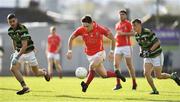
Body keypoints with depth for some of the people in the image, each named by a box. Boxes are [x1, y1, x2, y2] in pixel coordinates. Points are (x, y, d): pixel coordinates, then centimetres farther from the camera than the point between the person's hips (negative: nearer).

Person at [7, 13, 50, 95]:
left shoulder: (22, 29, -25)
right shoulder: (10, 31, -3)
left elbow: (24, 45, -31)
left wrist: (17, 56, -37)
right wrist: (15, 52, 16)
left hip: (28, 52, -5)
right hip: (18, 52, 5)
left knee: (36, 73, 6)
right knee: (13, 68, -21)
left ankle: (44, 72, 43)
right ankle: (25, 87, -17)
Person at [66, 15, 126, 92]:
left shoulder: (100, 29, -20)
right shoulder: (81, 30, -12)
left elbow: (112, 38, -11)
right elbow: (71, 38, 2)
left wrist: (112, 52, -13)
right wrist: (69, 51, -7)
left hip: (99, 53, -4)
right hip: (89, 55, 4)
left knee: (91, 67, -31)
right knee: (104, 75, 7)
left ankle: (86, 84, -19)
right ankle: (117, 75, 32)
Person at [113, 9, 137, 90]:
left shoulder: (128, 23, -2)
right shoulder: (117, 25, 19)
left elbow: (133, 33, -12)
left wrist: (123, 33, -20)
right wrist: (115, 37, 12)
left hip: (126, 46, -6)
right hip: (118, 47, 6)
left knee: (129, 65, 0)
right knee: (116, 64, -9)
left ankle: (134, 83, 14)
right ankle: (118, 84, -11)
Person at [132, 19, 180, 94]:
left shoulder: (148, 32, -23)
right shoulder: (136, 35, 1)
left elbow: (157, 42, -22)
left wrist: (150, 50, -29)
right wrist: (141, 51, -2)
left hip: (156, 55, -6)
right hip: (148, 57, 6)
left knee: (158, 76, -3)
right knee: (146, 73, -12)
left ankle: (173, 76, 24)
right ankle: (155, 90, 0)